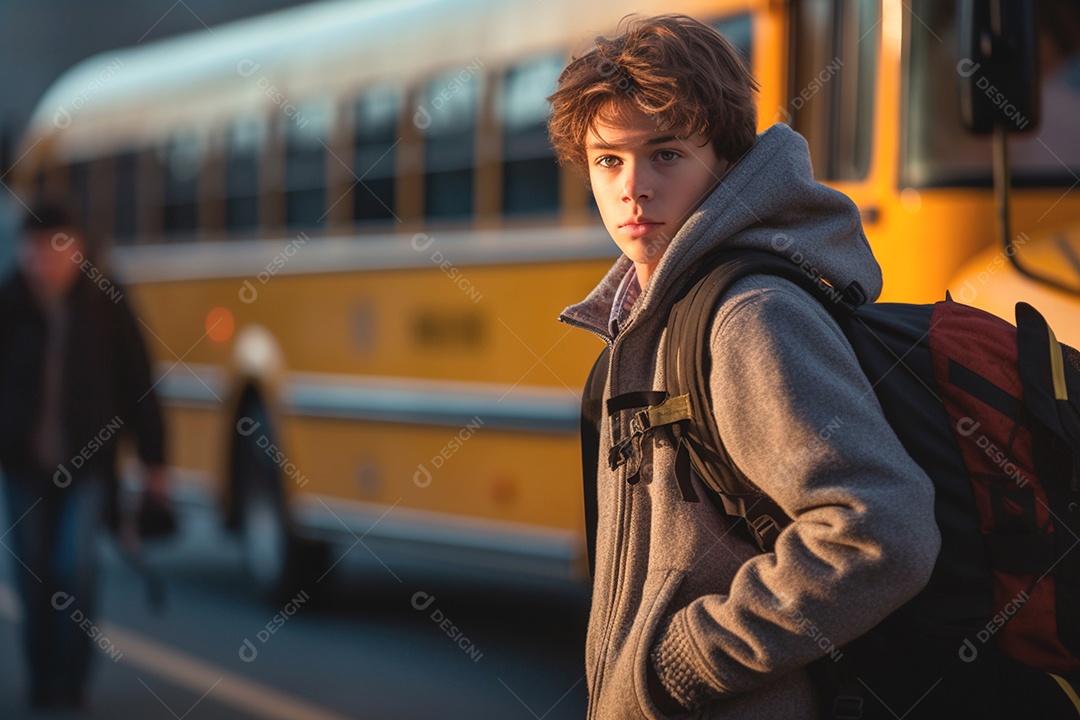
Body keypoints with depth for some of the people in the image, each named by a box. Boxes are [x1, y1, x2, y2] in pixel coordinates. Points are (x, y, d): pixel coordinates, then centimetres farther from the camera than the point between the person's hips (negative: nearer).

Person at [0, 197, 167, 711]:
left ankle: (71, 681, 0)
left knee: (74, 566, -13)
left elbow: (136, 385, 1)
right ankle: (43, 681, 23)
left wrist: (153, 460, 2)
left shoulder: (105, 305, -4)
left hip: (86, 462, -1)